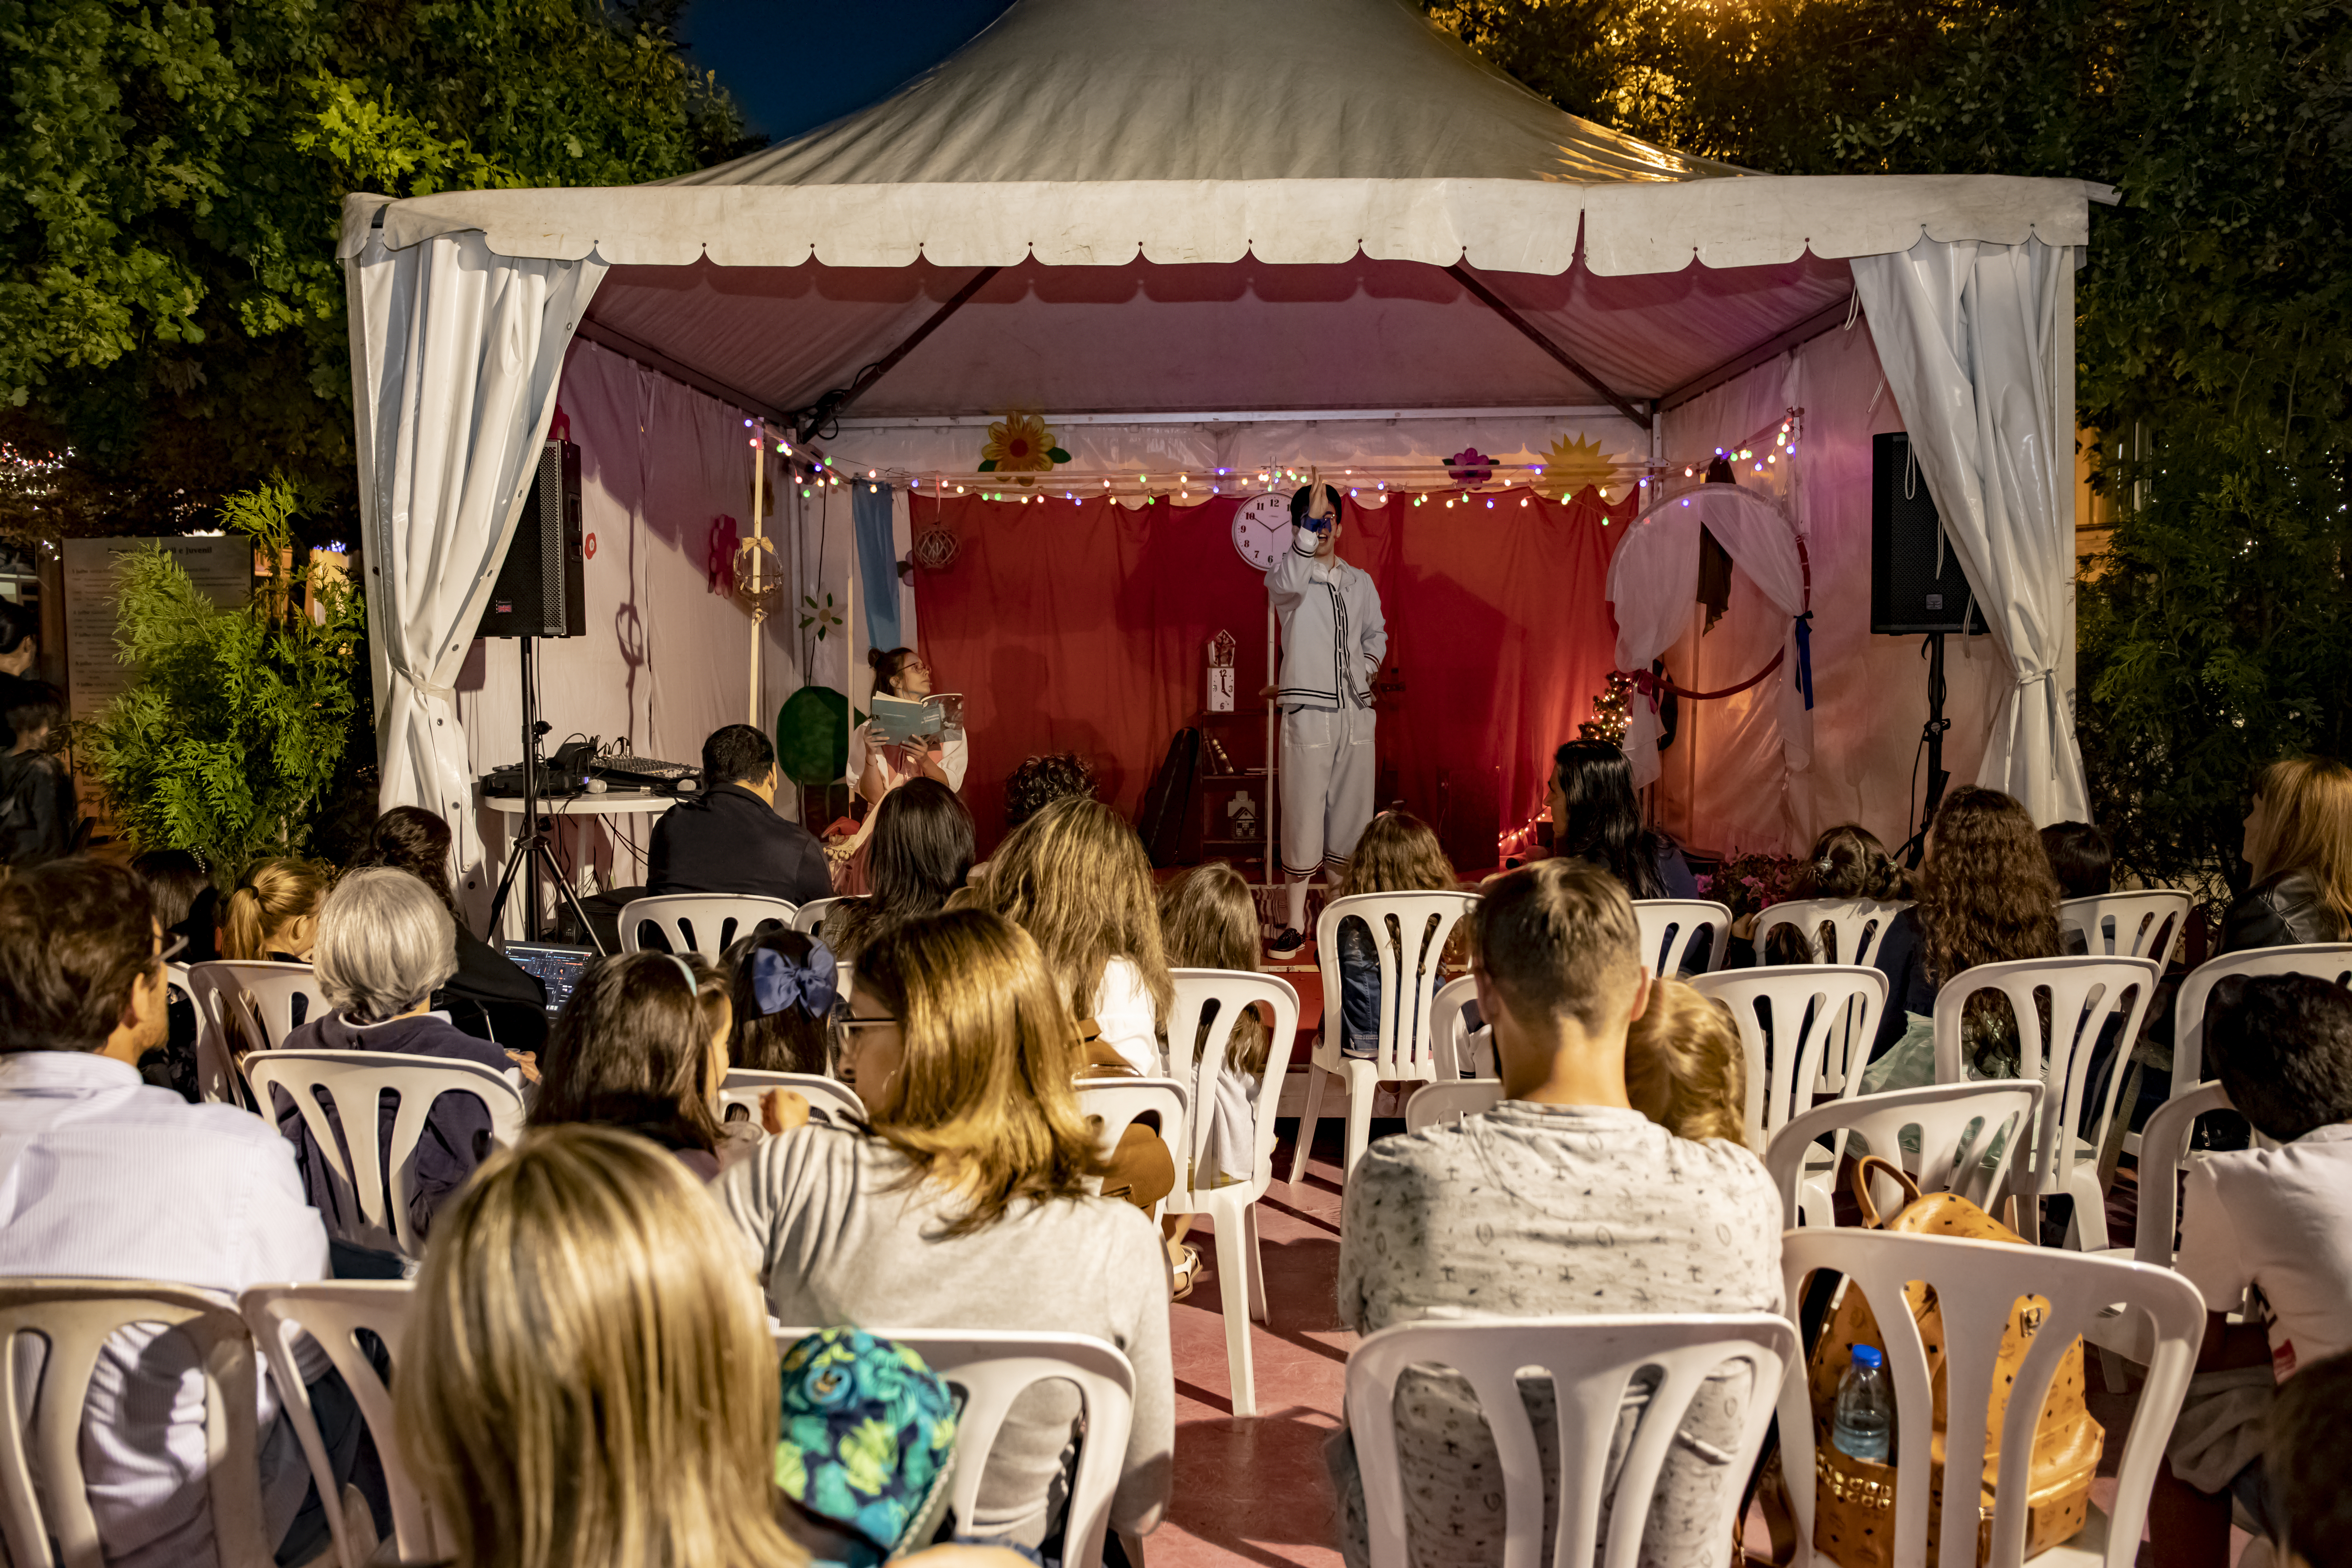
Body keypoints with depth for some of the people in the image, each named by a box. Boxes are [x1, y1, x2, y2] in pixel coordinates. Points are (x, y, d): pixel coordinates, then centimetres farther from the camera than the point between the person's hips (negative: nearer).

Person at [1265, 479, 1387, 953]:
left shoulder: (1360, 581, 15)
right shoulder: (1286, 572, 0)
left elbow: (1376, 632, 29)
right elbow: (1289, 582, -26)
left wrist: (1368, 663, 10)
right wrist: (1309, 524, -36)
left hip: (1355, 712, 5)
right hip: (1308, 712, -5)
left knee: (1351, 813, 7)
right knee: (1303, 814, -6)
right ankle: (1294, 922, 0)